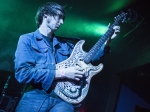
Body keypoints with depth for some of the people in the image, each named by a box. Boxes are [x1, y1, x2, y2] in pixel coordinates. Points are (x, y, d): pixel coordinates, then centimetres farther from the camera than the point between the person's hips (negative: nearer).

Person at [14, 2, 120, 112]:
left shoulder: (65, 44, 20)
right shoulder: (27, 39, 4)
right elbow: (22, 72, -10)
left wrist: (108, 40, 16)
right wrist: (62, 73, -11)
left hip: (62, 98, 3)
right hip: (36, 96, -2)